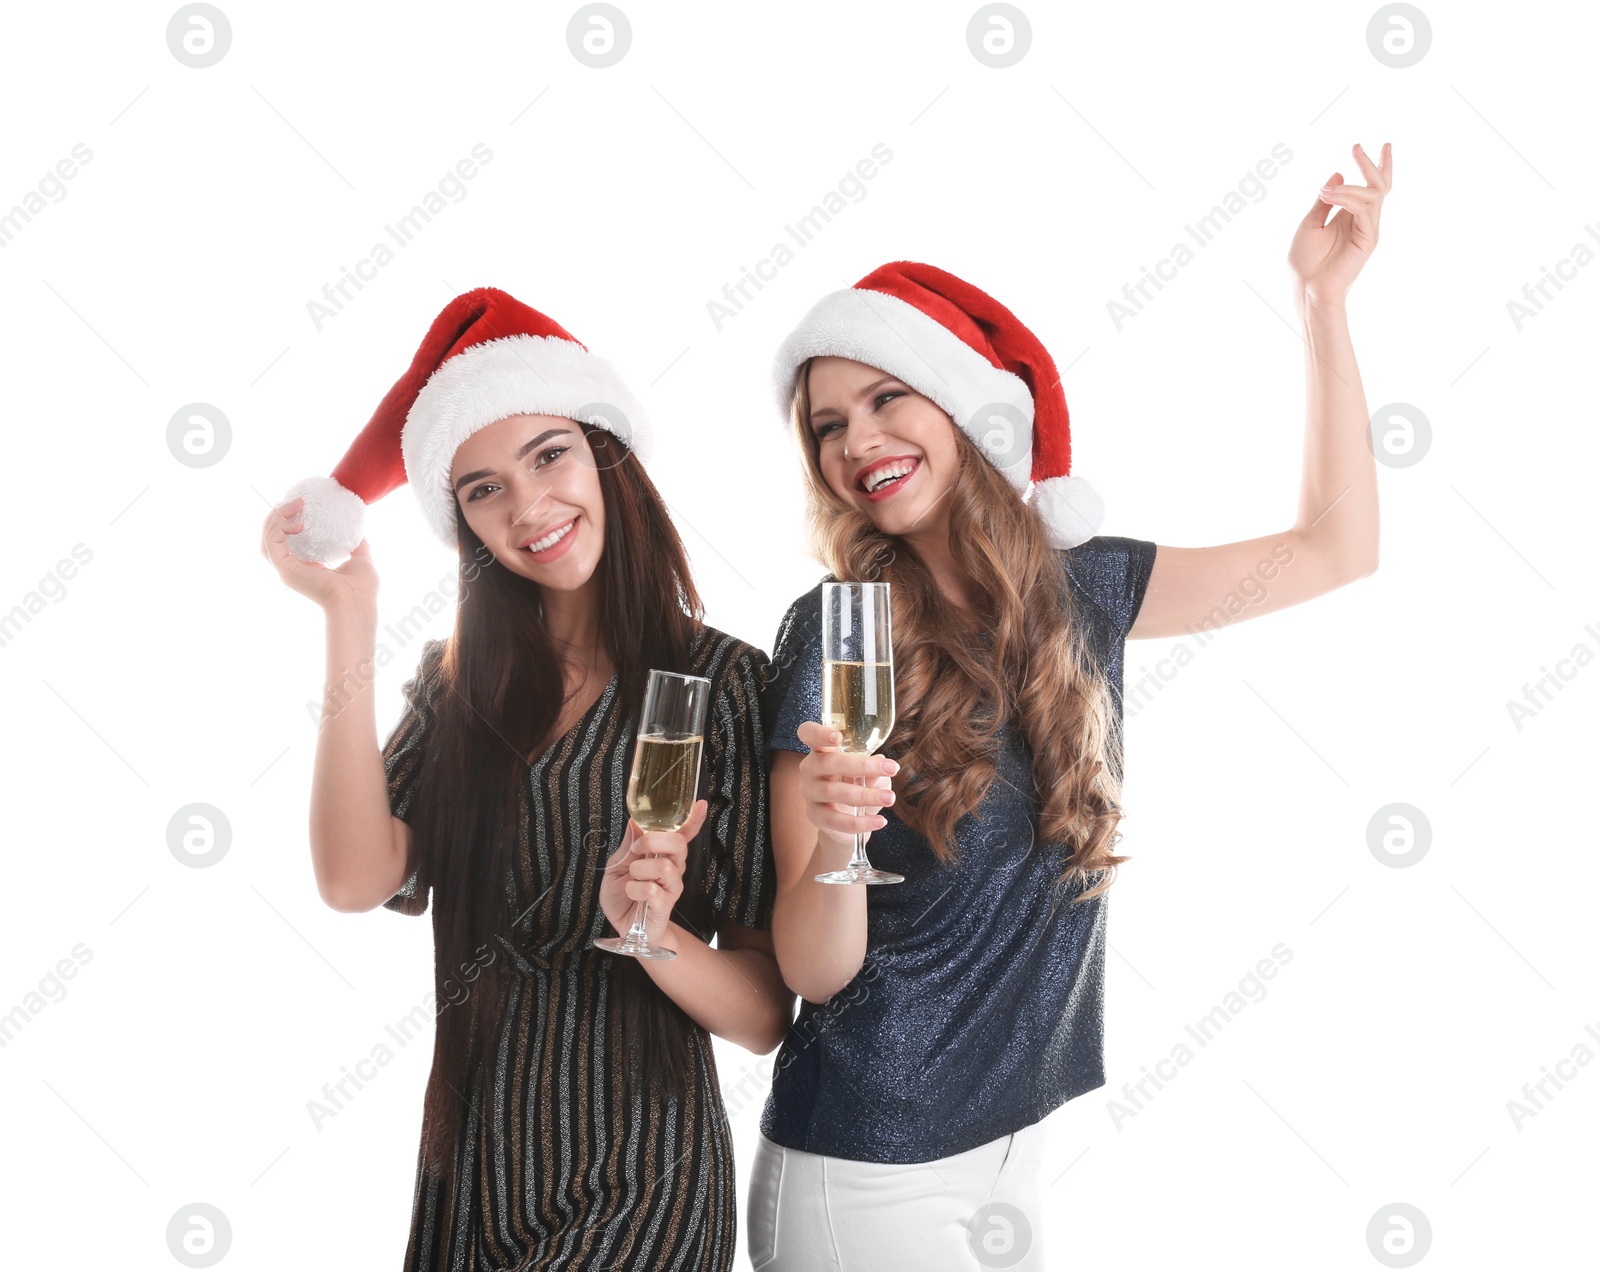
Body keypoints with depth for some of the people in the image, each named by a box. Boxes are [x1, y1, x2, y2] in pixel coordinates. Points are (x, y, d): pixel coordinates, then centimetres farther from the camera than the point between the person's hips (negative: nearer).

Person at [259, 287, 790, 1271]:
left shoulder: (722, 683, -10)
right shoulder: (460, 683, 4)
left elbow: (766, 1017, -9)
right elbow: (356, 880, -14)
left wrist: (649, 931, -28)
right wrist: (350, 621, -12)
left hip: (634, 1190, -4)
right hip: (465, 1179, 5)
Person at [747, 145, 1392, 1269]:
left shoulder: (1083, 591, -2)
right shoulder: (833, 636, -15)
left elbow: (1335, 547, 5)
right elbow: (817, 971, -15)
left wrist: (1325, 296, 4)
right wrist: (831, 848, -37)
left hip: (1015, 1140, 5)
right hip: (868, 1168, -4)